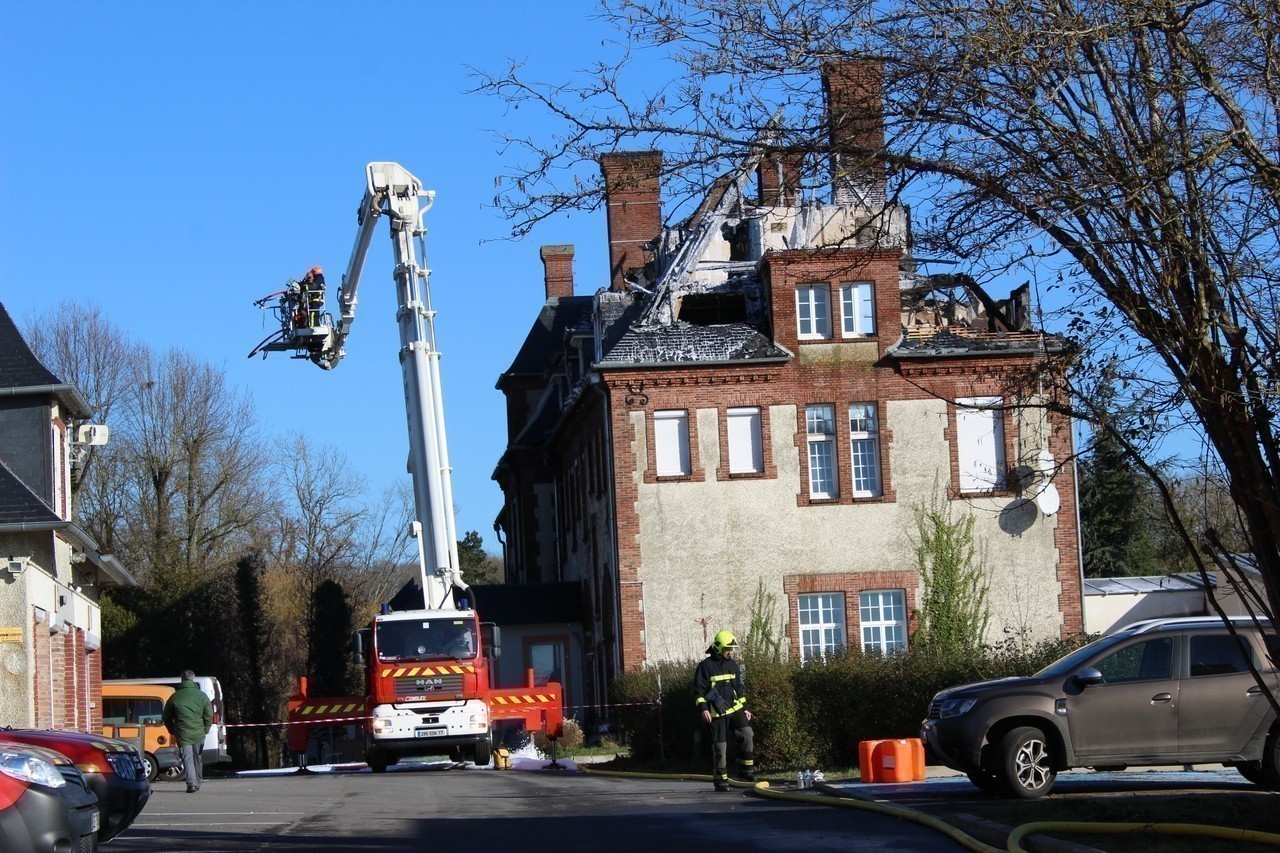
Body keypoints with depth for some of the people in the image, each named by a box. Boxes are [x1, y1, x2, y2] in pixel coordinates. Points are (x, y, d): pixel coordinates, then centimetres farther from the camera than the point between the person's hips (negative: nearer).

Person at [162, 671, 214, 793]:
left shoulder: (174, 697, 1)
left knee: (187, 758, -2)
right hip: (199, 734, 2)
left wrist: (173, 732, 18)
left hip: (183, 735, -1)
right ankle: (198, 781, 25)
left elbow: (166, 717, 7)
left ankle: (191, 783, -15)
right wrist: (205, 730, 11)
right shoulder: (201, 696, 1)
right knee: (197, 758, 17)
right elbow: (209, 715, 0)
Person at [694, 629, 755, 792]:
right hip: (716, 713, -5)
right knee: (720, 746, -2)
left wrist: (745, 708, 18)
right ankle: (721, 780, 7)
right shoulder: (706, 666, -6)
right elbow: (699, 690, -7)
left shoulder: (734, 665, 13)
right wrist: (703, 709, -18)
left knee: (747, 734, -15)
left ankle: (747, 769, -3)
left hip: (735, 709, 5)